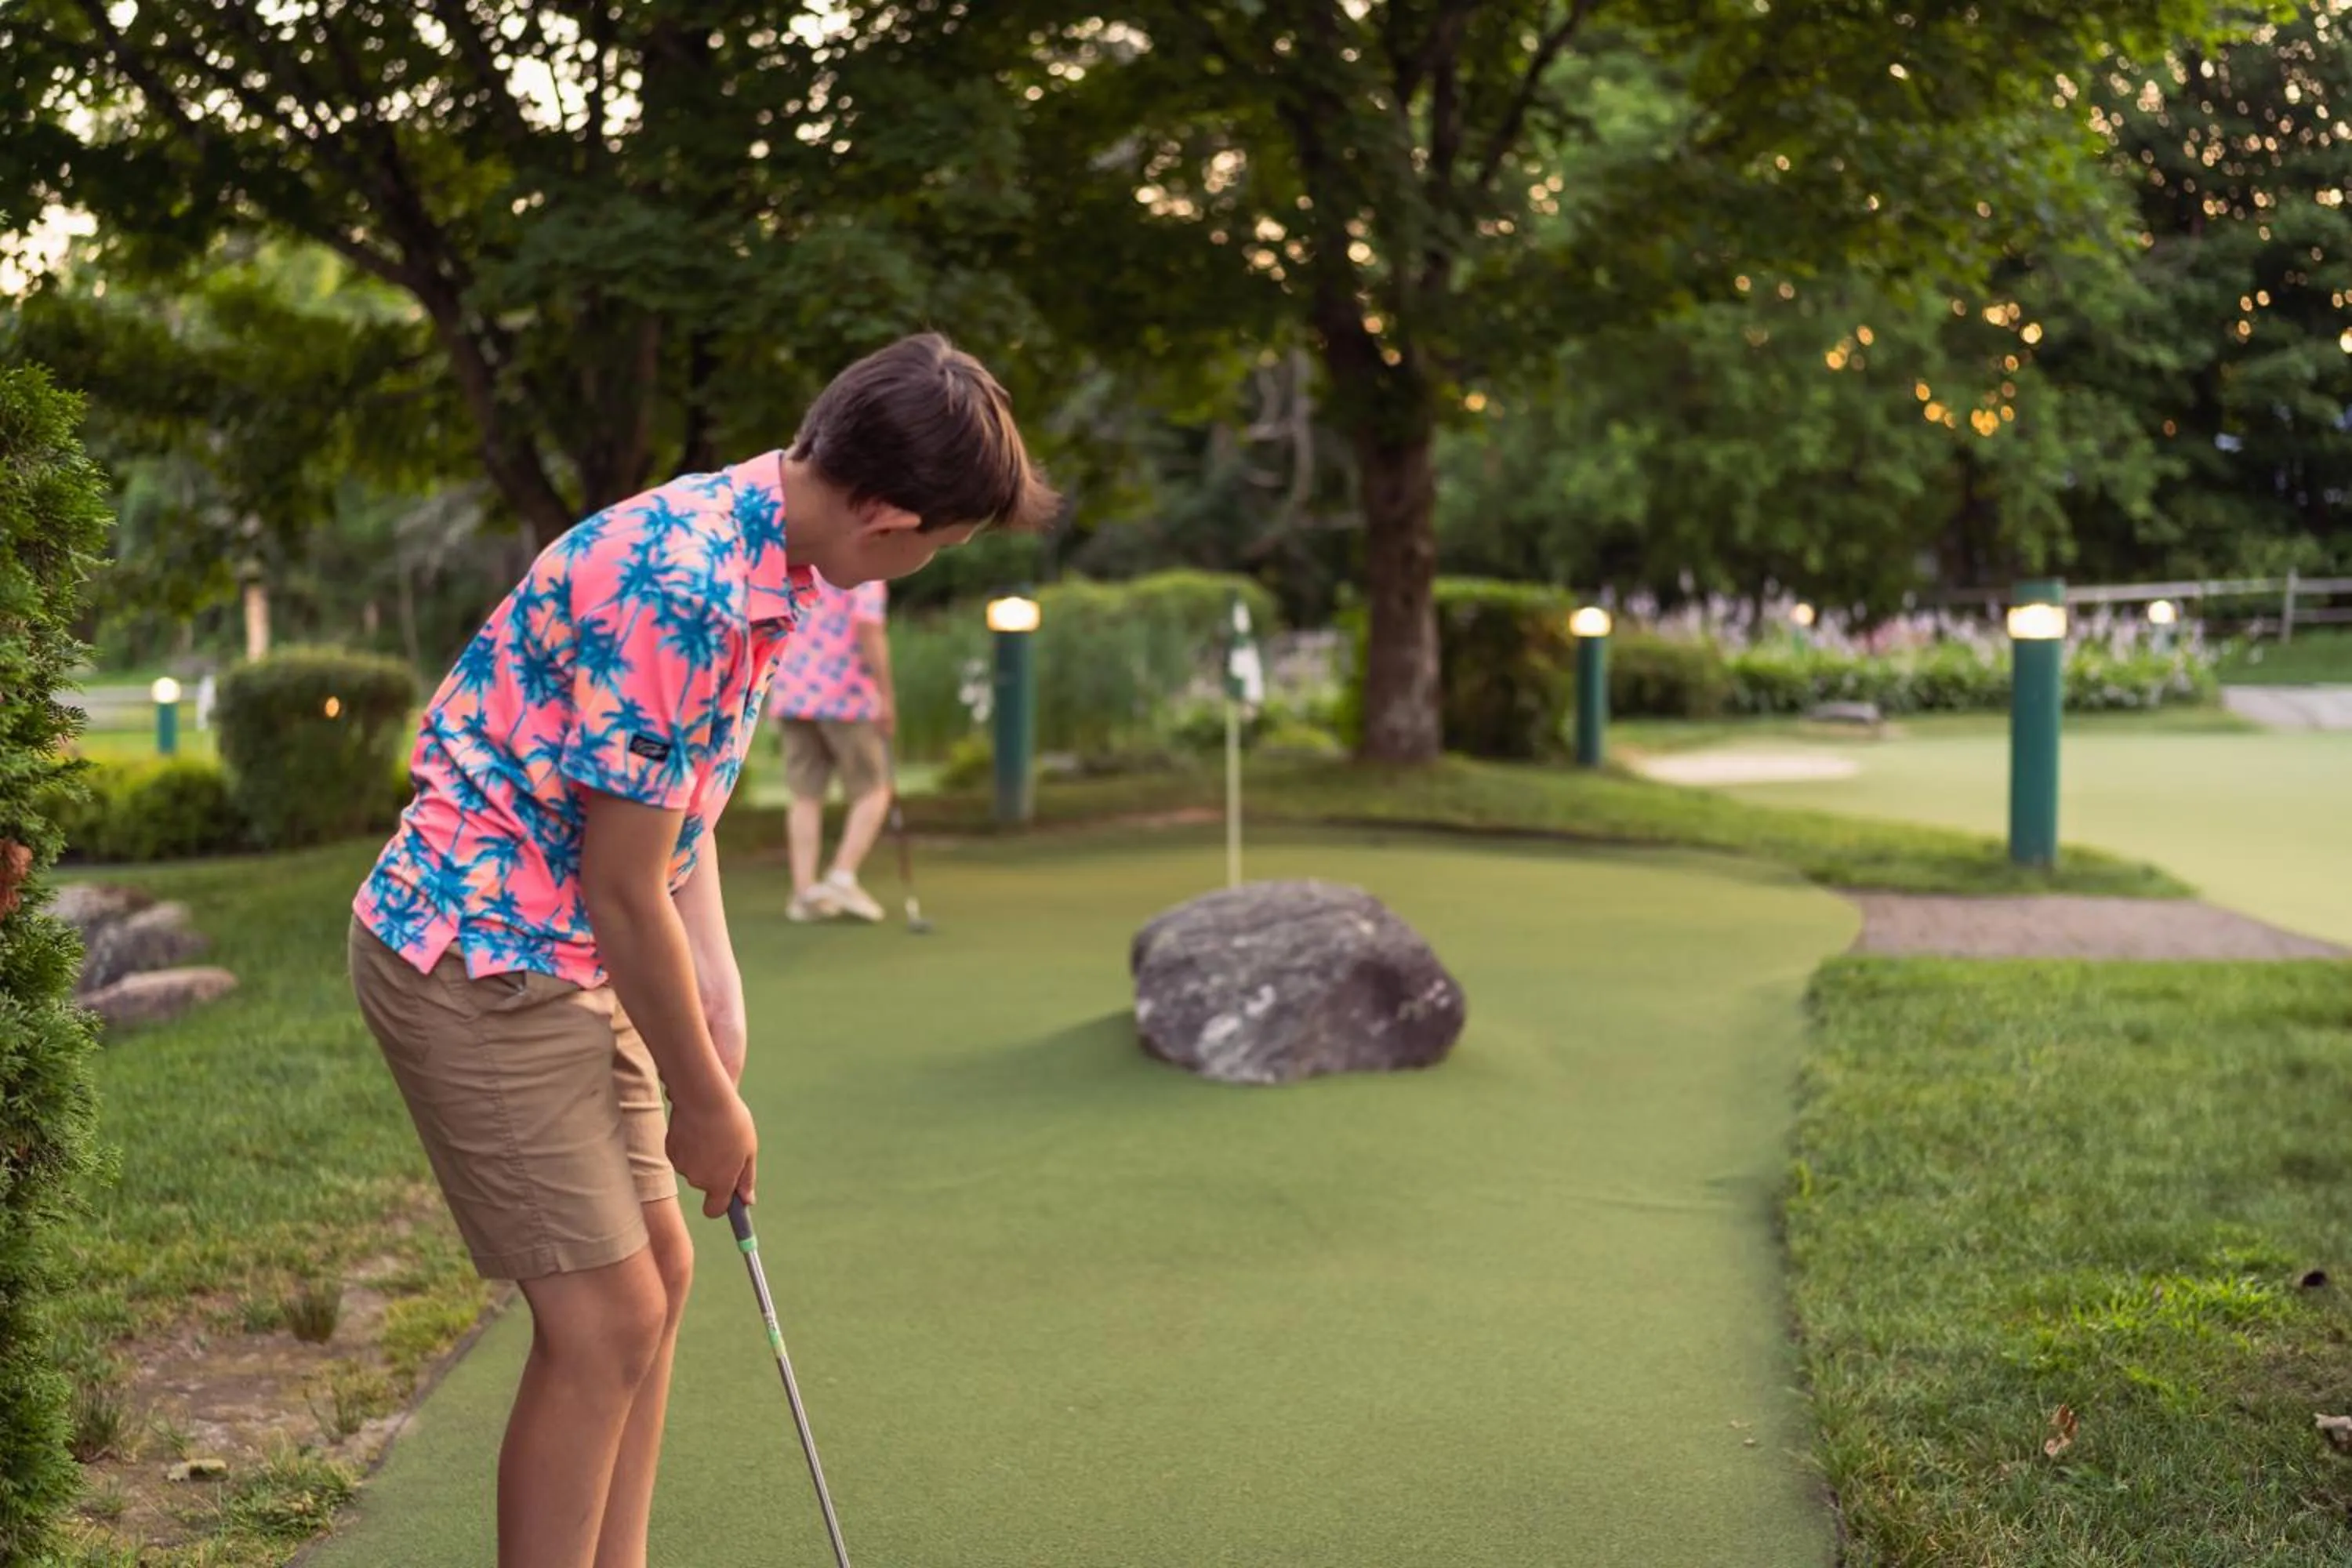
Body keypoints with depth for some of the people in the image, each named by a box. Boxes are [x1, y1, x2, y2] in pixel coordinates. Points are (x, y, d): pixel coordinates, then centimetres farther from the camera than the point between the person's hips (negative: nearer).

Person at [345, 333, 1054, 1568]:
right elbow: (624, 888, -20)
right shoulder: (680, 597, -27)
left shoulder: (742, 534, 4)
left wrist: (715, 986, 6)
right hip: (476, 956, -10)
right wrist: (704, 1097, -8)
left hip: (564, 957, 10)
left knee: (655, 1274, 14)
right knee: (605, 1317, -7)